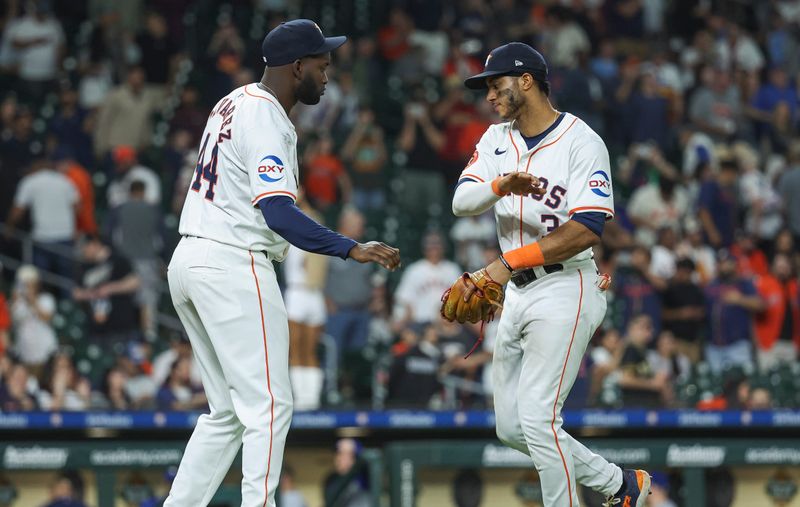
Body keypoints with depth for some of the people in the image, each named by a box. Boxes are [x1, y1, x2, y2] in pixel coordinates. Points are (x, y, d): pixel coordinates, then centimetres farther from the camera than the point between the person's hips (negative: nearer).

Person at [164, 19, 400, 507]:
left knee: (228, 411, 14)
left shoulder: (234, 103, 16)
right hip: (233, 266, -10)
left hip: (188, 261, 10)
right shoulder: (268, 122, -15)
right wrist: (352, 249, -29)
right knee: (268, 405, -8)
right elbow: (279, 214, -25)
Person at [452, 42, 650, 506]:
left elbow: (585, 231, -21)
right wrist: (500, 185, -26)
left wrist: (509, 263, -24)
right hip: (518, 294, 8)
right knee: (512, 427, 9)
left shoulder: (582, 143, -12)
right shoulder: (497, 140, 10)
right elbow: (462, 202, -5)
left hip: (566, 290, -8)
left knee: (537, 419, -16)